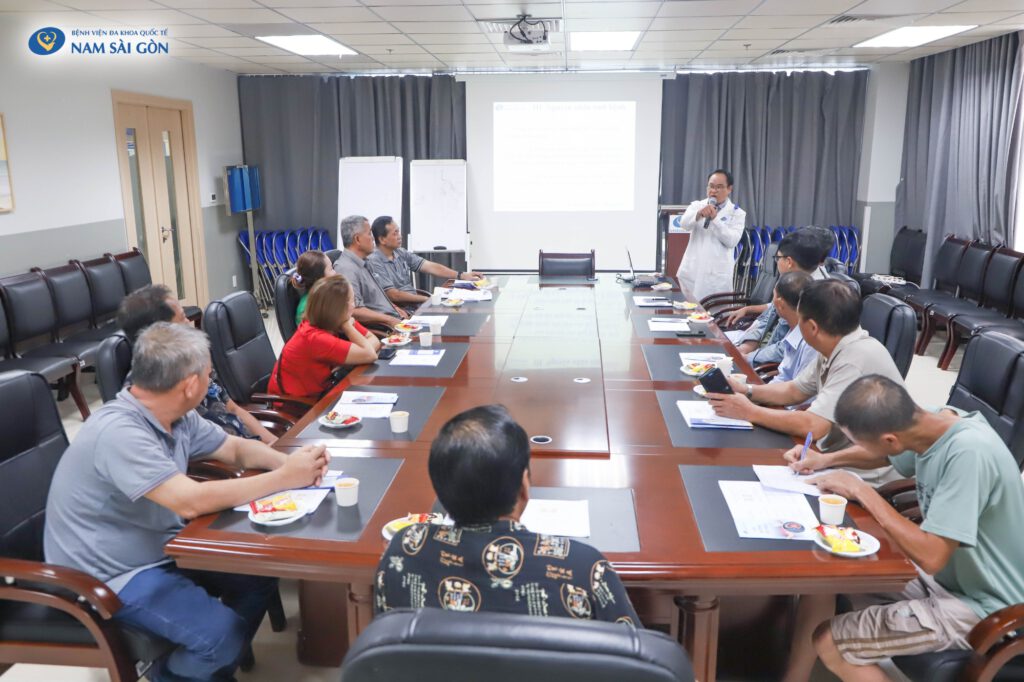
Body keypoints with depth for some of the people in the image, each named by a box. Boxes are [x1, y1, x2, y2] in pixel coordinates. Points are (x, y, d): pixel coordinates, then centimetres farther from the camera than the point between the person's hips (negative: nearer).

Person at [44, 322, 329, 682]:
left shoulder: (177, 417, -2)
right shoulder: (119, 433, -30)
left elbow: (238, 448, 8)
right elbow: (191, 501, -36)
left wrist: (289, 461, -13)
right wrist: (284, 478, -28)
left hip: (161, 548, 9)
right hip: (111, 575, -9)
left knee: (261, 573, 3)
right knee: (223, 634, -23)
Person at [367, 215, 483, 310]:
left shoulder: (401, 254, 11)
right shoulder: (374, 262, -11)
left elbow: (430, 267, 7)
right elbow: (394, 295, -16)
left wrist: (461, 275, -1)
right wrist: (427, 299, -15)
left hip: (415, 305, 7)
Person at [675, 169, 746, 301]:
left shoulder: (737, 213, 5)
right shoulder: (696, 205, 10)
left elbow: (732, 241, -9)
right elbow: (684, 224, -10)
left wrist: (715, 218, -18)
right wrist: (699, 214, -30)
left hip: (717, 275, -2)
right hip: (691, 271, 2)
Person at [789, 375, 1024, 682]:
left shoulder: (969, 453, -32)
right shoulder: (937, 422, -7)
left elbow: (931, 556, -33)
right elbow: (886, 456, 16)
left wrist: (862, 491, -23)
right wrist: (829, 459, 2)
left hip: (978, 607, -8)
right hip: (949, 573, 9)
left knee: (827, 642, -16)